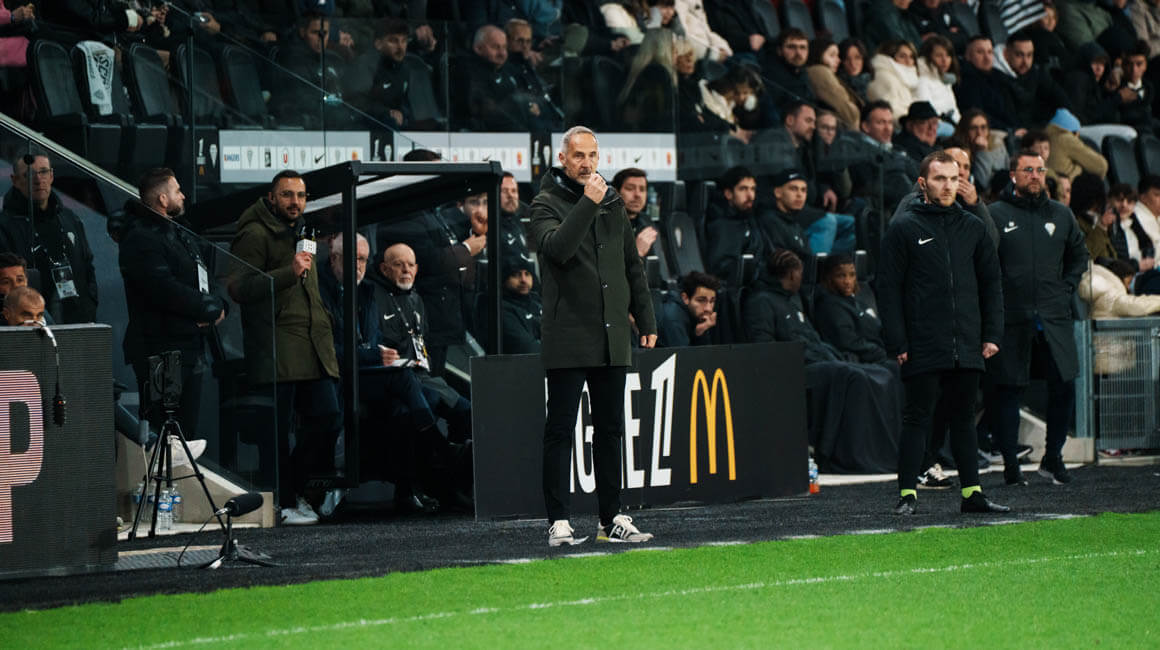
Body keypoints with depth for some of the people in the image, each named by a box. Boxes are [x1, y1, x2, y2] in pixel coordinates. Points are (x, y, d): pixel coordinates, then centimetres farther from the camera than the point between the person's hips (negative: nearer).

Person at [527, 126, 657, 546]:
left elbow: (632, 266, 20)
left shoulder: (612, 203, 15)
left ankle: (611, 519, 15)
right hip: (567, 339, -6)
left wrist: (646, 320, 17)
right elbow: (557, 248, -22)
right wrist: (587, 204, -24)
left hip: (612, 338, 6)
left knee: (610, 429, 10)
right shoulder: (546, 204, -3)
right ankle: (559, 522, -2)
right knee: (560, 431, -3)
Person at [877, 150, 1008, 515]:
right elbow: (889, 289, -3)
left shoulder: (972, 228, 13)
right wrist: (897, 344, -9)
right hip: (922, 346, -4)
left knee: (964, 417, 9)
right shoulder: (904, 229, 0)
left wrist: (992, 334, 7)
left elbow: (991, 282, 16)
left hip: (967, 346, 4)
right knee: (917, 418, -2)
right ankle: (907, 495, 0)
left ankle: (971, 492, 13)